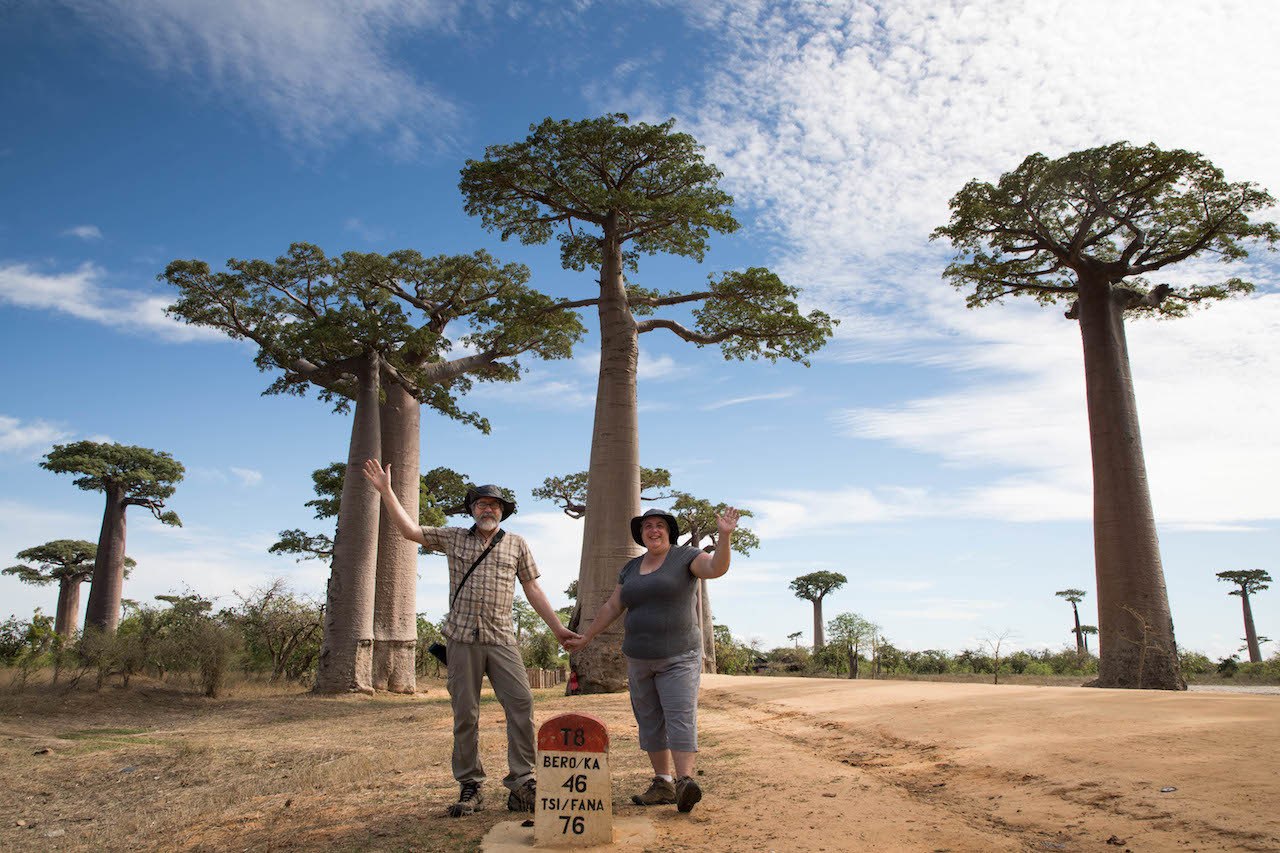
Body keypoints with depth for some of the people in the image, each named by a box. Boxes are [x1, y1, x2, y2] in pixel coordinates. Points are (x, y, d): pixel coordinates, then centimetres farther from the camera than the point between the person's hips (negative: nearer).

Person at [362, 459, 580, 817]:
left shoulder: (517, 545, 11)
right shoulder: (454, 538, 11)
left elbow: (533, 589, 12)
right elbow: (410, 530, 7)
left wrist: (557, 628, 7)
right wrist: (386, 491, 1)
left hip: (501, 638, 0)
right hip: (462, 638, 0)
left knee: (521, 704, -11)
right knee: (465, 713, 4)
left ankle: (521, 785, -5)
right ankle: (470, 787, 14)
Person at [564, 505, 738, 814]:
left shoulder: (684, 557, -4)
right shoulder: (632, 568, 12)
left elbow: (717, 568, -22)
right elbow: (611, 607, 17)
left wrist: (724, 535, -37)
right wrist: (585, 638, 18)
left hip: (678, 657, -6)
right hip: (640, 660, 6)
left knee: (681, 718, -14)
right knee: (650, 722, 7)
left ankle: (685, 783, -21)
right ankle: (663, 784, 14)